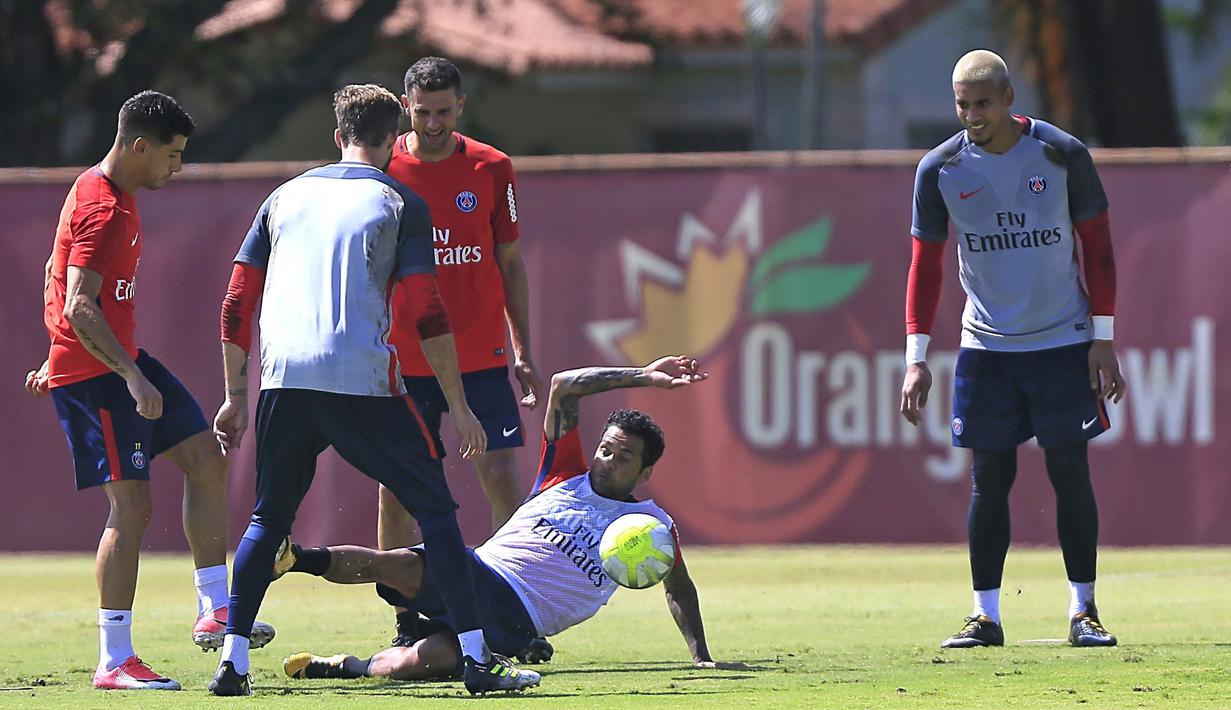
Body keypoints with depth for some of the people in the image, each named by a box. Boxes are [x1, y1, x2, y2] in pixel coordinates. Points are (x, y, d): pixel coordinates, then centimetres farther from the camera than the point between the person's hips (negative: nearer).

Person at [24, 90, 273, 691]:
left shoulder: (100, 192, 13)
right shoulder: (104, 210, -20)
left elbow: (56, 275, 23)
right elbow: (78, 308, -28)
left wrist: (56, 359, 29)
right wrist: (132, 377, -33)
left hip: (118, 363, 10)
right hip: (91, 372, -10)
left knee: (206, 457, 6)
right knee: (132, 505, -10)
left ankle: (214, 610, 9)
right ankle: (114, 663, -7)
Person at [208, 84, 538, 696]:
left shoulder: (285, 197, 17)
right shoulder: (398, 203, 4)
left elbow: (236, 306, 16)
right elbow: (426, 316, -3)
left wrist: (236, 397, 22)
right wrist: (459, 408, 1)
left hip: (284, 383, 4)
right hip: (362, 381, -4)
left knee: (268, 520, 18)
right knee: (435, 508, 4)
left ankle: (232, 662, 9)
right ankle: (477, 660, -3)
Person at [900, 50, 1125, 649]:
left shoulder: (1063, 155, -6)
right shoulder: (940, 170, -3)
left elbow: (1097, 246, 2)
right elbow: (925, 265, 3)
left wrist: (1103, 339, -3)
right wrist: (916, 357, -4)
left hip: (1065, 345, -1)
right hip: (987, 347, 1)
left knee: (1071, 473, -1)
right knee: (989, 478, 0)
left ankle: (1083, 611, 6)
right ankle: (985, 616, 5)